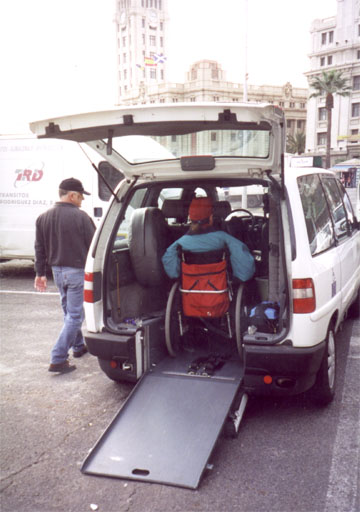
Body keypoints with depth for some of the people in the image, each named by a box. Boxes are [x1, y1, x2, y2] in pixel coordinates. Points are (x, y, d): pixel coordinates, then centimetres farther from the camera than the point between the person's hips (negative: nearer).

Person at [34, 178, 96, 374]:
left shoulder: (43, 217, 5)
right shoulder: (80, 217, -15)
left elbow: (40, 249, 9)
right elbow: (93, 246, -11)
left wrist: (40, 273, 15)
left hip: (57, 270, 7)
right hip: (77, 270, -7)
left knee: (69, 311, 22)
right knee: (75, 315, -1)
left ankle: (78, 346, 38)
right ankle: (58, 359, -4)